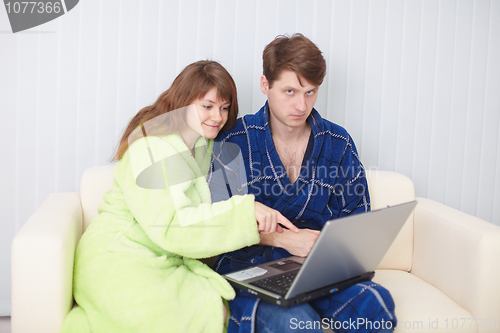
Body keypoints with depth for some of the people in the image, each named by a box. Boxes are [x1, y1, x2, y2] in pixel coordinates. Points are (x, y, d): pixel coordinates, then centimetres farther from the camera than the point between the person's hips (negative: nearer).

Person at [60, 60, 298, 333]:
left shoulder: (206, 145, 14)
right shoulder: (150, 146, -14)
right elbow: (168, 226, -23)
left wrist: (258, 219, -6)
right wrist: (243, 211, -27)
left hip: (171, 259, 8)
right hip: (121, 256, -8)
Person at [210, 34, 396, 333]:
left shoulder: (339, 144, 7)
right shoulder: (234, 142, -2)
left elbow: (355, 221, 13)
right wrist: (281, 238, -14)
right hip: (249, 268, -3)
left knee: (376, 305, -26)